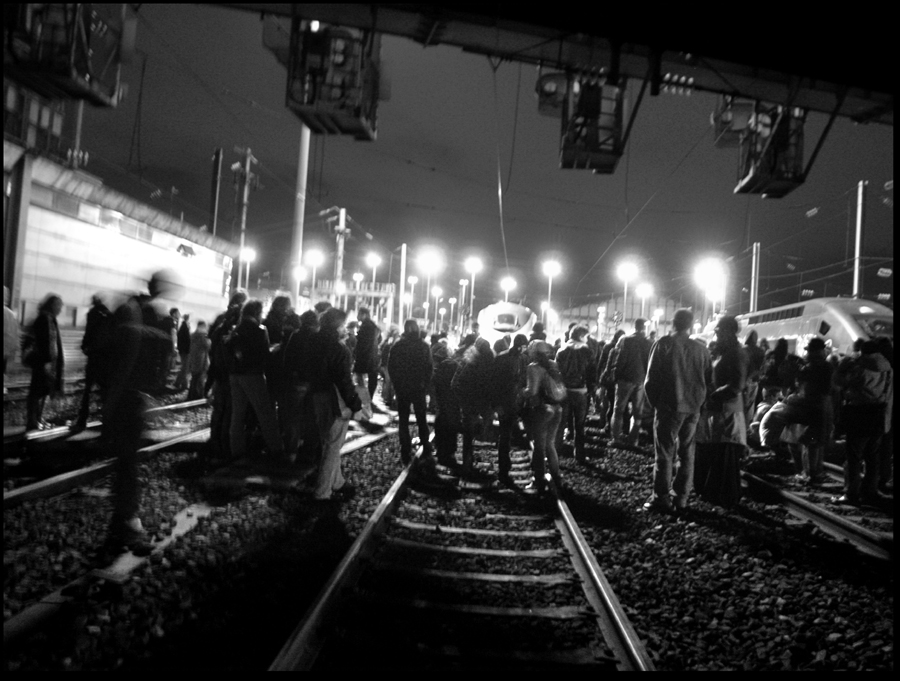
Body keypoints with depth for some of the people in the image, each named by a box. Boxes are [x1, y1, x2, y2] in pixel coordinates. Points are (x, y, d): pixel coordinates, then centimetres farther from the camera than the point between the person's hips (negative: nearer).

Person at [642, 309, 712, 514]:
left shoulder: (663, 344, -9)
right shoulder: (701, 349, 2)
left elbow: (651, 378, -9)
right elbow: (709, 380, 6)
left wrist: (654, 401, 3)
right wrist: (698, 400, 17)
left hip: (669, 406, -4)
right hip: (693, 408, 4)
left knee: (665, 453, 1)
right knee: (687, 453, 11)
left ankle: (662, 498, 3)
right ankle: (681, 497, 16)